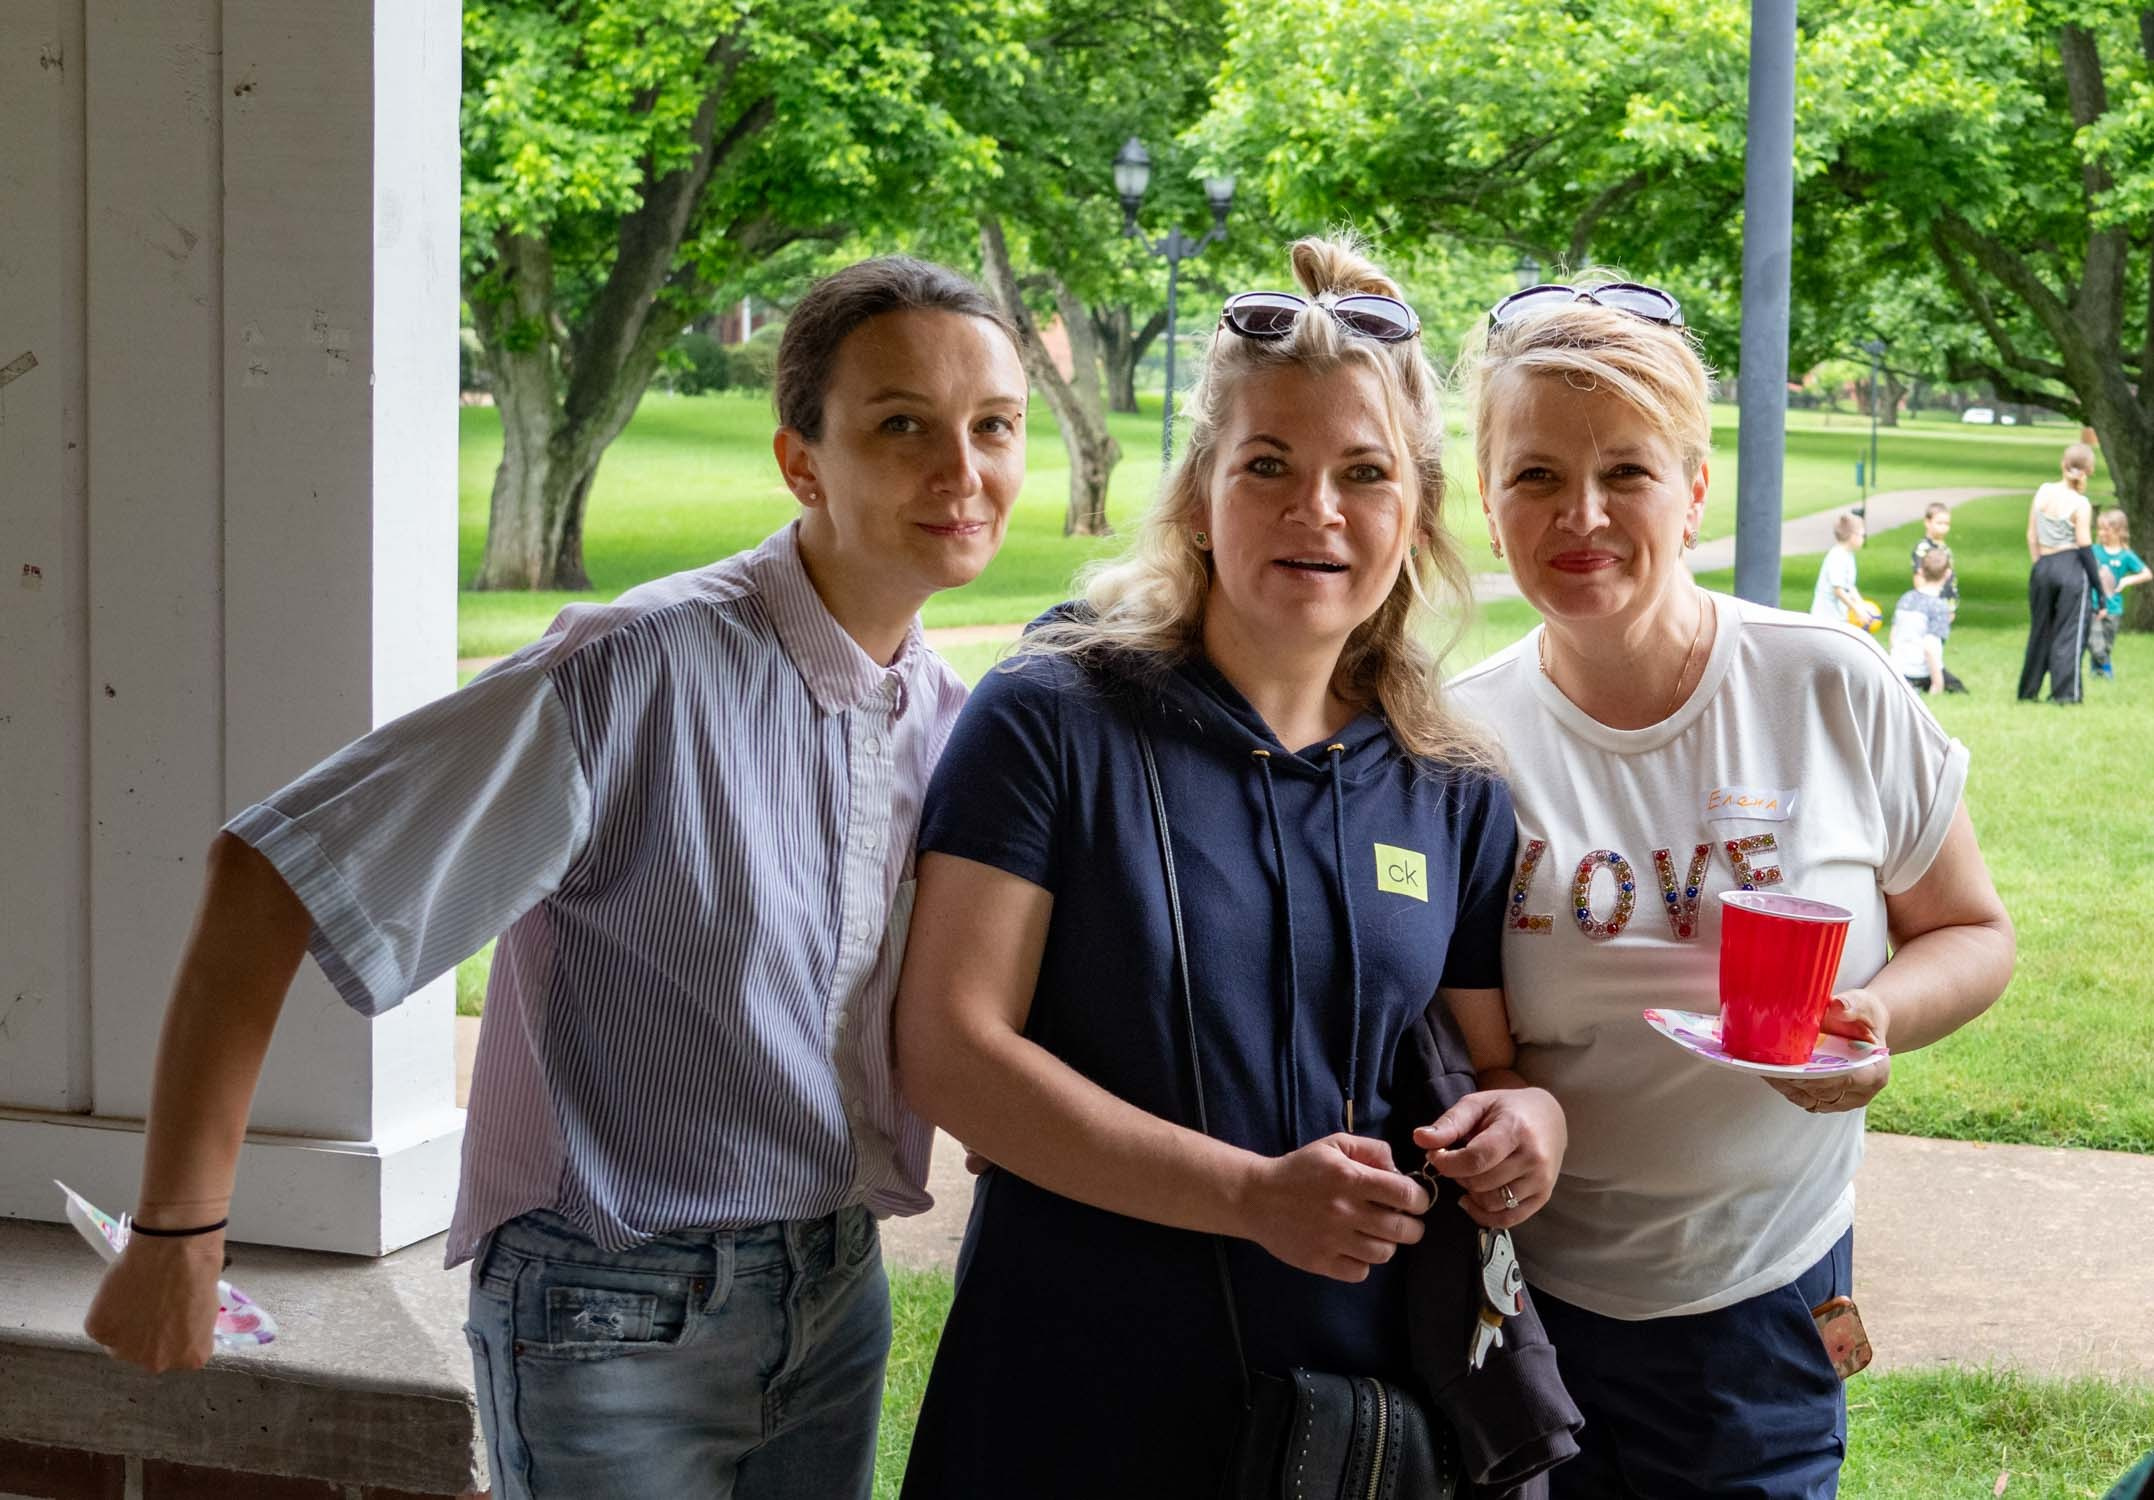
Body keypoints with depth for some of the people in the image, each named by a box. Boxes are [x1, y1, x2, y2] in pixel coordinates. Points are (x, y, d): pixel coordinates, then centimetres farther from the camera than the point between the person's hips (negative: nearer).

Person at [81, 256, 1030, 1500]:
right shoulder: (640, 674, -20)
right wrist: (179, 1234, -22)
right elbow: (274, 872, -21)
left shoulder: (953, 723, 2)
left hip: (837, 1293, 6)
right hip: (616, 1318, -6)